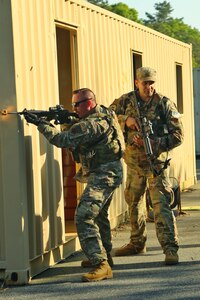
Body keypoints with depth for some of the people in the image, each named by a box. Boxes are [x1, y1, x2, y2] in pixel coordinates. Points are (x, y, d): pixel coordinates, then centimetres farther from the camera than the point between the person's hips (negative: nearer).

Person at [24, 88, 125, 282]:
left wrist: (41, 124, -22)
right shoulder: (103, 113, 9)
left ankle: (101, 265, -24)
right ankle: (103, 256, 39)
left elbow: (63, 140, -25)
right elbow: (73, 135, 15)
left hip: (103, 175, -11)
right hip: (107, 173, 11)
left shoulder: (92, 124, -22)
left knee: (84, 216, -19)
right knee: (98, 215, 25)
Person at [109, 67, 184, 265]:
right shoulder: (126, 101, 4)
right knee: (134, 203, 17)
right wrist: (124, 119, -13)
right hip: (133, 162, 5)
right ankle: (137, 243, 33)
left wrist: (155, 144, -21)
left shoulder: (164, 104, -6)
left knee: (161, 205, -14)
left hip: (156, 162, -4)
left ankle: (170, 248, -15)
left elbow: (177, 135, -6)